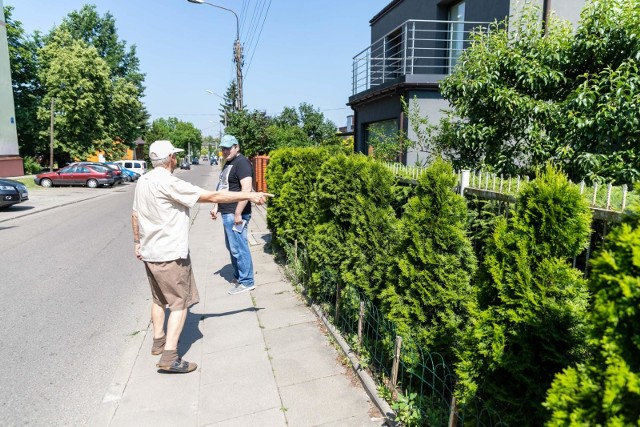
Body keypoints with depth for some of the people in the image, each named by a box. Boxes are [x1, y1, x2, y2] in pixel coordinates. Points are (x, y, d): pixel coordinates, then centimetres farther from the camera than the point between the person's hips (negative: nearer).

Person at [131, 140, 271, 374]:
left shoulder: (143, 181, 7)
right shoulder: (169, 183, -20)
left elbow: (135, 215, 16)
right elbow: (212, 196, -22)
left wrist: (137, 242, 27)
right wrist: (249, 195, -17)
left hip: (150, 251, 9)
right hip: (170, 254, -9)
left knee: (159, 298, 23)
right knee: (180, 302, -1)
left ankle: (158, 341, 36)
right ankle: (169, 356, -3)